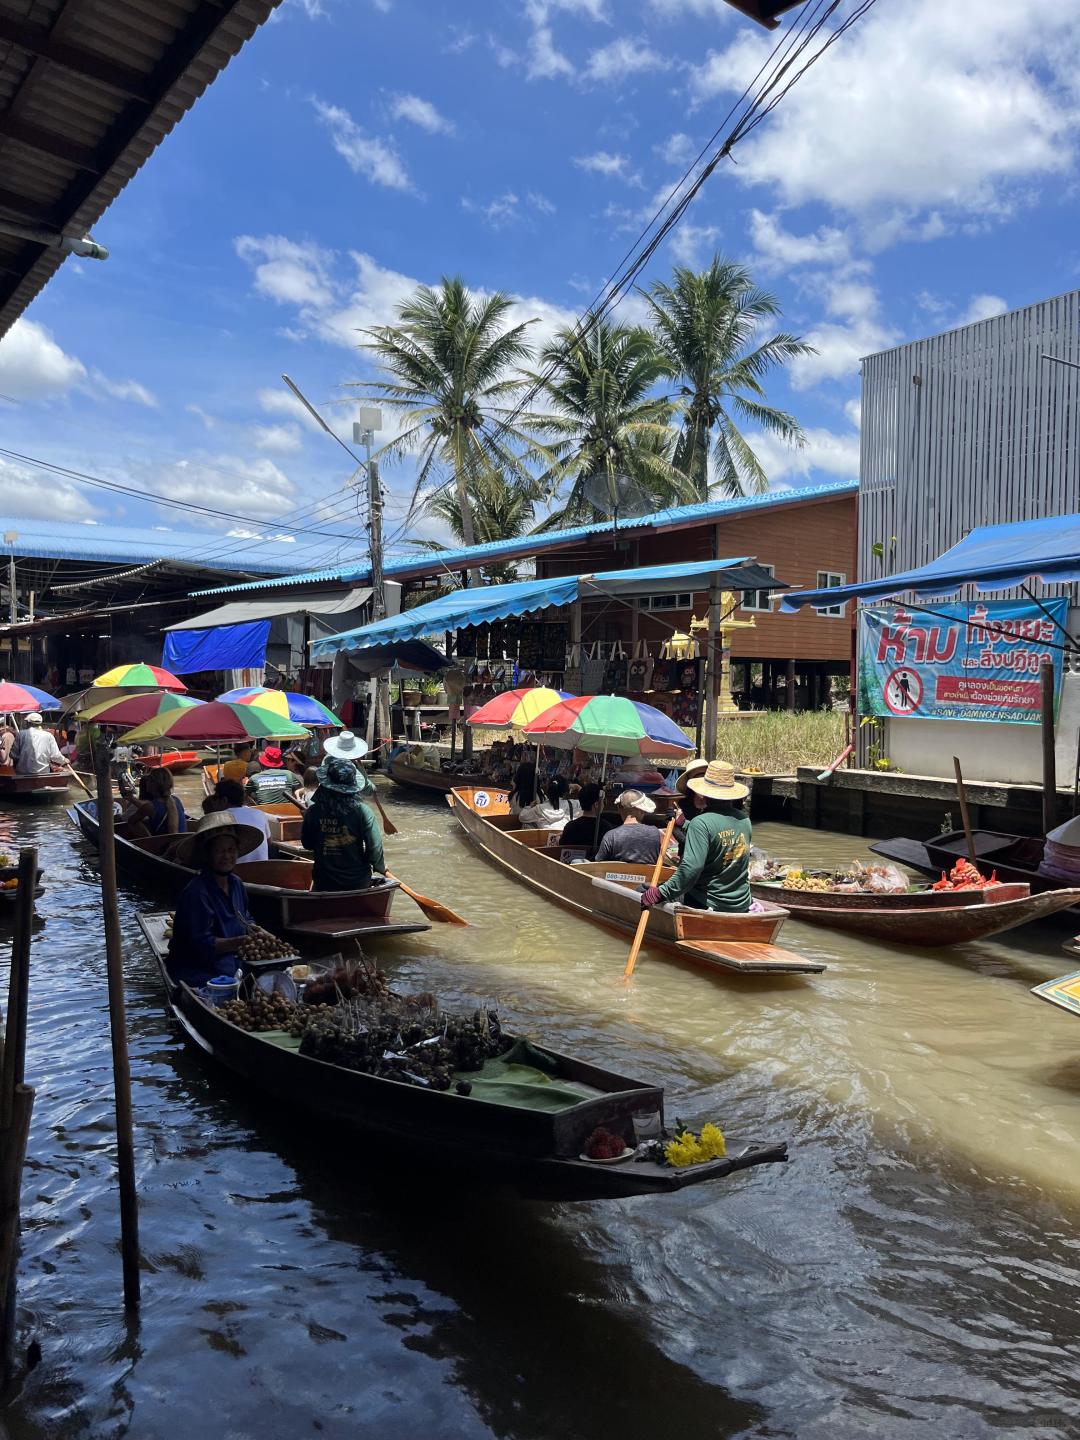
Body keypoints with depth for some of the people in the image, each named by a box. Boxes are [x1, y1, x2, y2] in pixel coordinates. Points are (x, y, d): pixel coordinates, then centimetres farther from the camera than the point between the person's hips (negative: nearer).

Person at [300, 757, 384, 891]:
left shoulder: (314, 812, -12)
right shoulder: (362, 811, -17)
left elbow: (307, 844, 1)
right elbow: (374, 846, -14)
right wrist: (379, 866, 4)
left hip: (324, 881, 1)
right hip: (358, 881, -1)